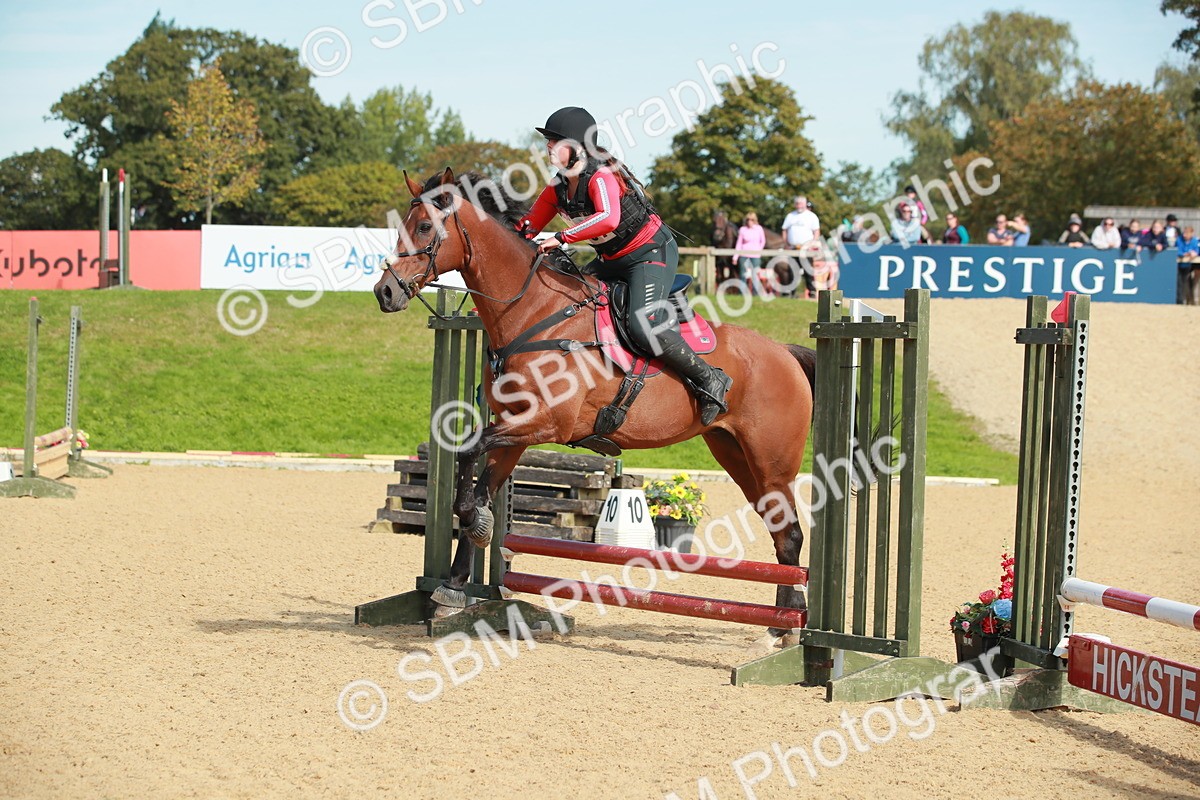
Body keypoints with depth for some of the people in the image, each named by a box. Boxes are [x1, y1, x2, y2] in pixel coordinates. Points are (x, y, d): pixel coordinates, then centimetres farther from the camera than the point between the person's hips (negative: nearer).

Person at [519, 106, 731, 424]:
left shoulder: (601, 176, -24)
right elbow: (530, 224, 9)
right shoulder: (558, 187, 2)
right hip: (612, 261, 10)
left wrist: (562, 238, -42)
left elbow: (608, 218, -44)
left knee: (643, 325, -28)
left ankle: (709, 380, -16)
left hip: (651, 252, -10)